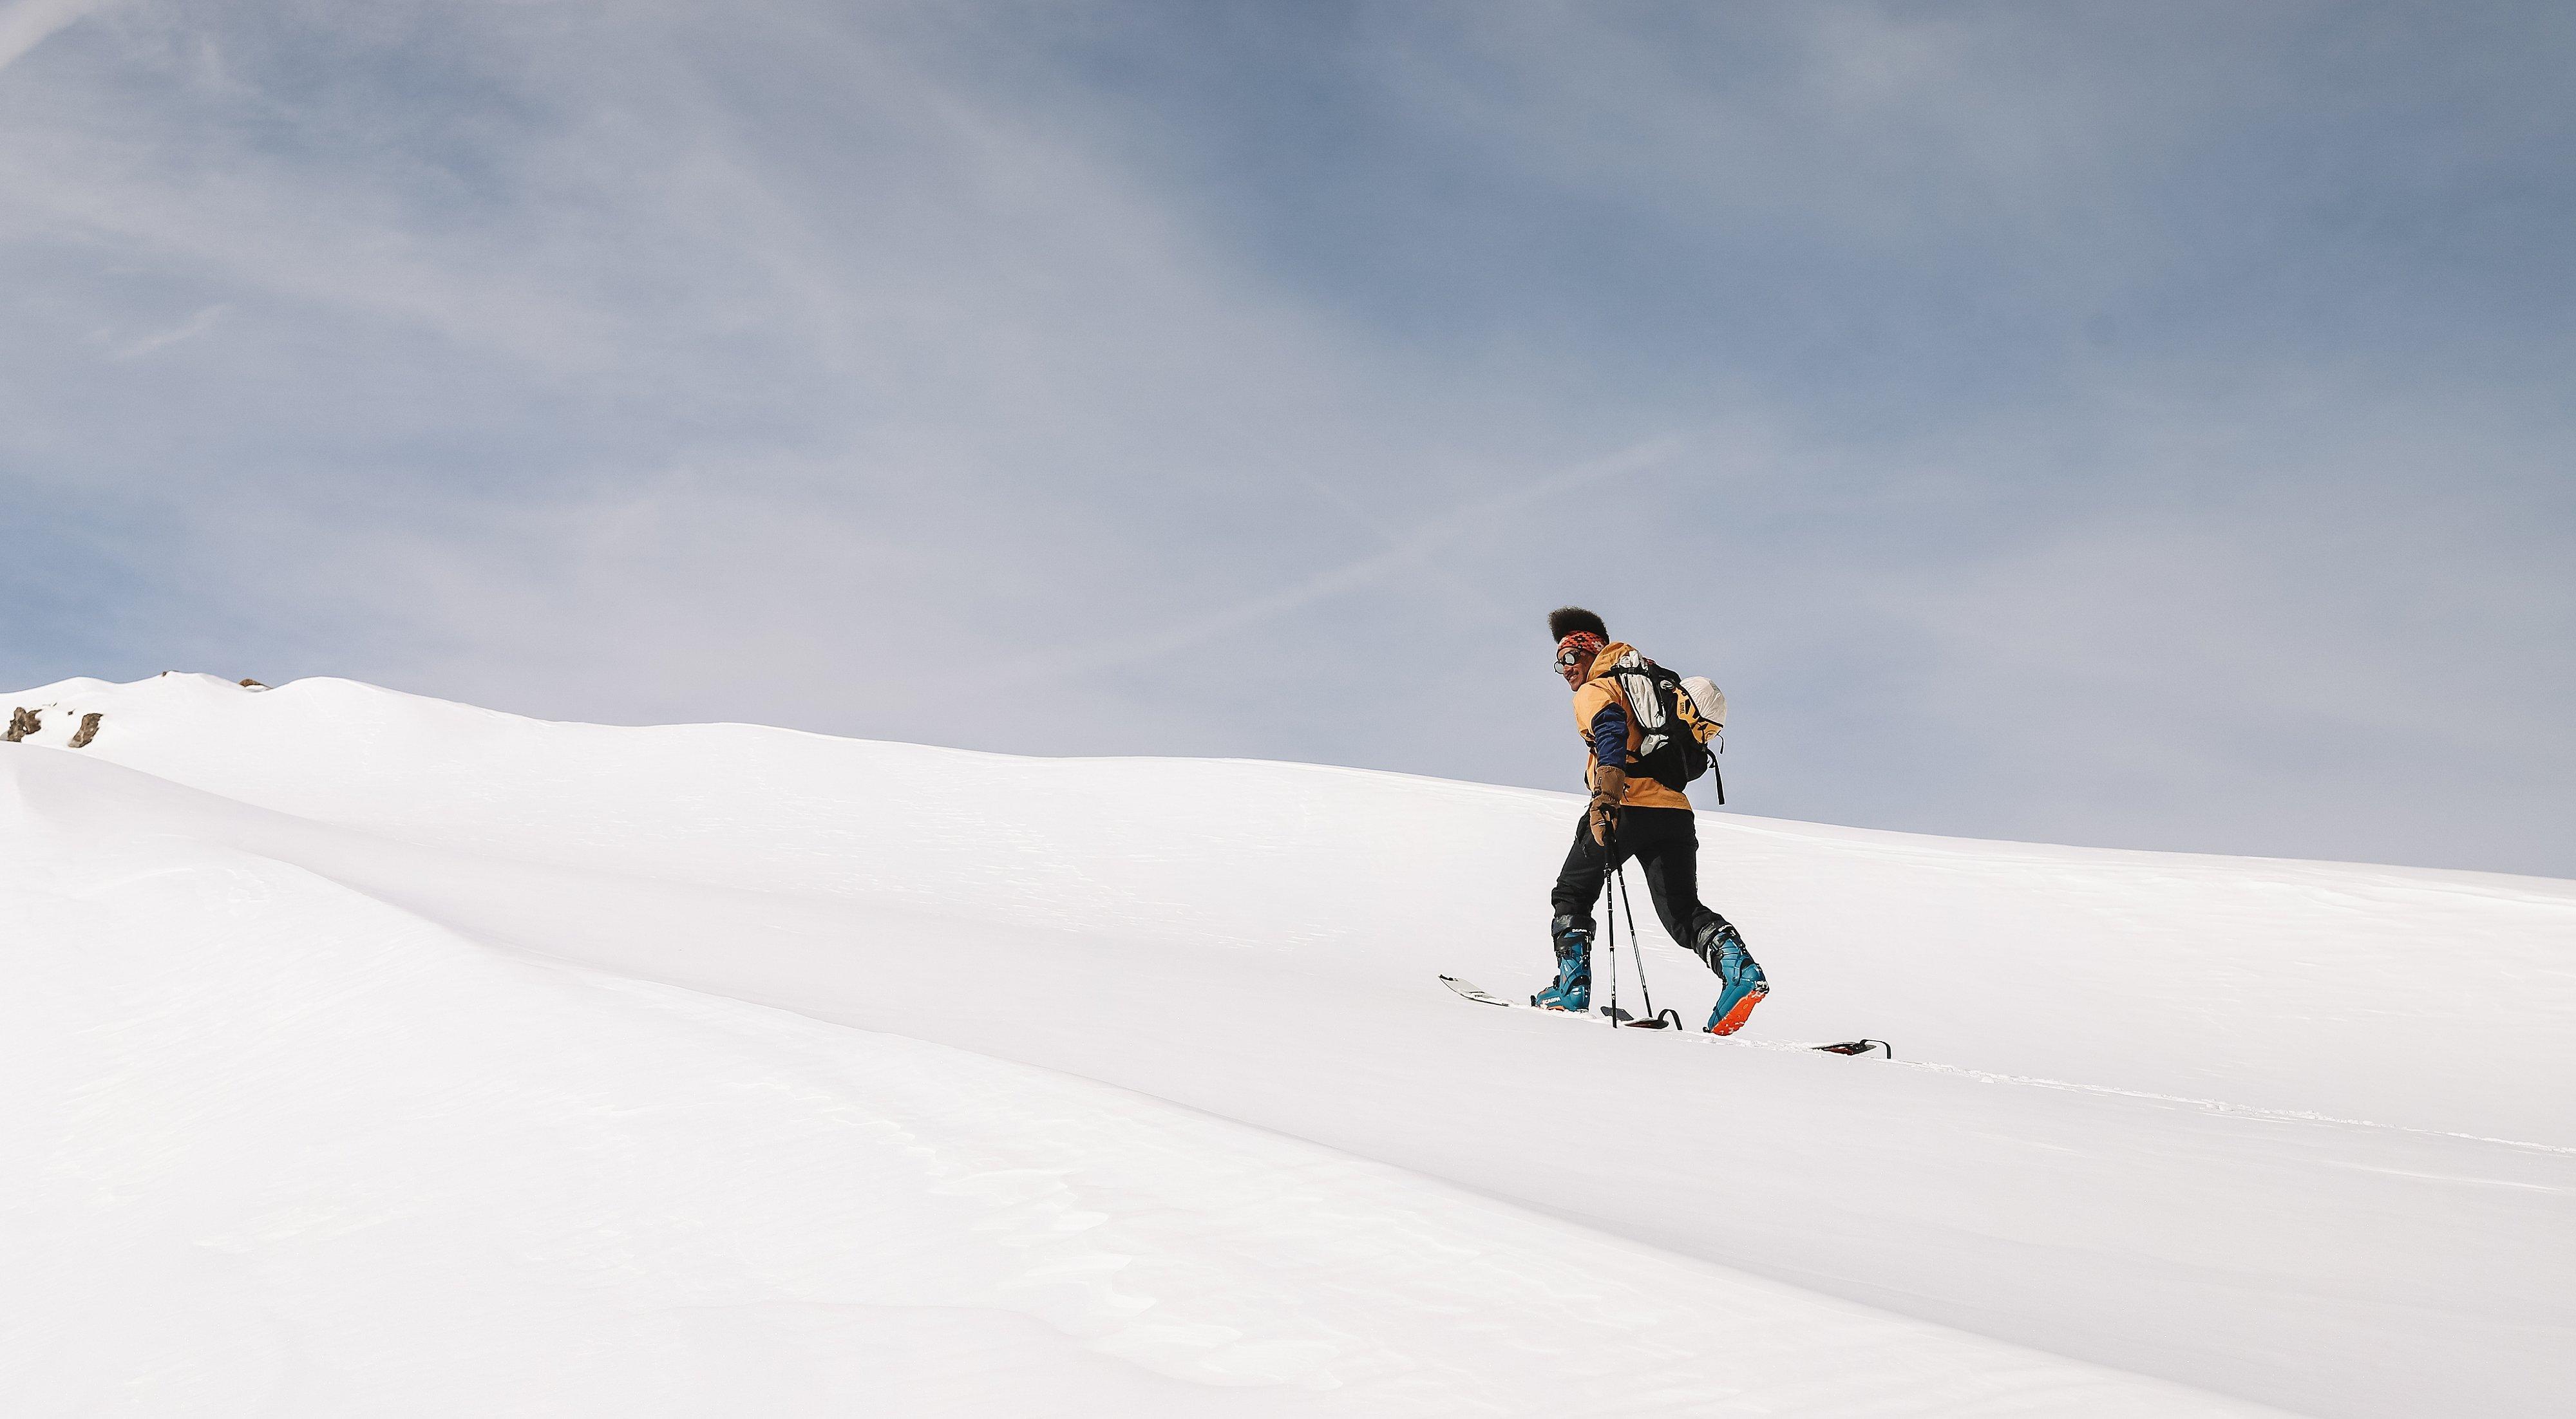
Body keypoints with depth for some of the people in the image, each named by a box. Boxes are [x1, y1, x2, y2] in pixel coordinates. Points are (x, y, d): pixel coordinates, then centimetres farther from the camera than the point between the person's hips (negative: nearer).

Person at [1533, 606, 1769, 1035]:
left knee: (1571, 895, 12)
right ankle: (1741, 969, -19)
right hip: (1676, 811, 7)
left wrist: (1606, 795, -32)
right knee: (1682, 910, 6)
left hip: (1628, 808, -7)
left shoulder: (1594, 691, 2)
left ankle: (1571, 989, 5)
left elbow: (1612, 734, -19)